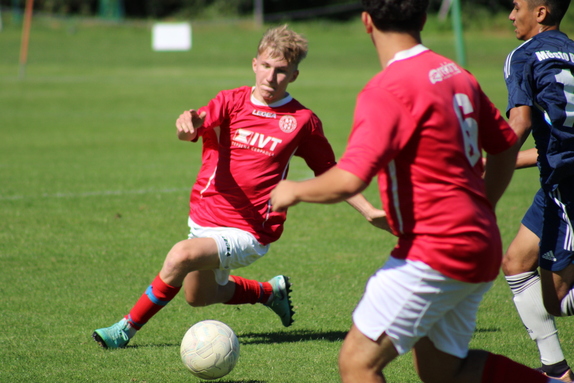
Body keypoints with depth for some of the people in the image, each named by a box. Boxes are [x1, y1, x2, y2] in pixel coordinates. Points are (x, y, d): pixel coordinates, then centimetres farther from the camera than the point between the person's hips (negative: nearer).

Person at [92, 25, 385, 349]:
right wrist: (189, 121, -47)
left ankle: (127, 329, -13)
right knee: (199, 296, 24)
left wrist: (370, 211, -2)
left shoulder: (302, 121, -5)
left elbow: (331, 173, 6)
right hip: (204, 219, 5)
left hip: (247, 234, -5)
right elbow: (193, 129, -21)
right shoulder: (231, 102, -2)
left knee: (182, 255, -28)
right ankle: (271, 291, 46)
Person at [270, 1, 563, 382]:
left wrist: (294, 191, -6)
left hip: (435, 252, -9)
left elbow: (349, 181, -25)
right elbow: (506, 145, 19)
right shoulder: (457, 75, 9)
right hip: (481, 248, 9)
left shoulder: (387, 90, -17)